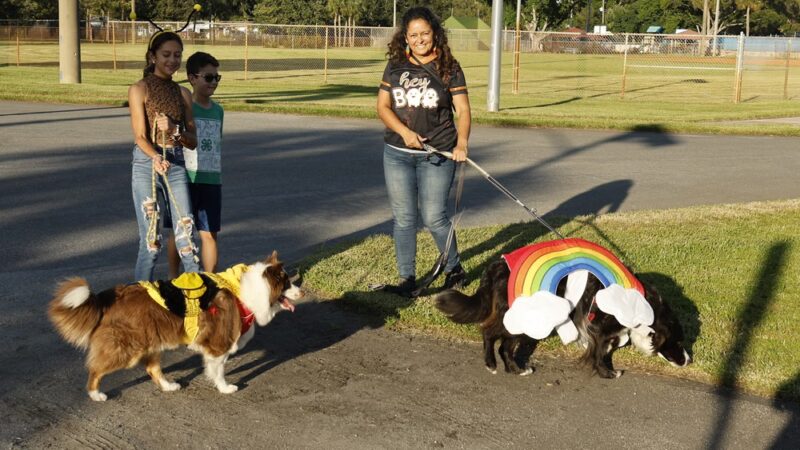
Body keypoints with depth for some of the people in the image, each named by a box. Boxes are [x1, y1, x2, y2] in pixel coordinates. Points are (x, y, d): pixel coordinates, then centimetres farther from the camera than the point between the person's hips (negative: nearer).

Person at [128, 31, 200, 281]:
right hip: (146, 164, -4)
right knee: (151, 242, -1)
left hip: (177, 166, 4)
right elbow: (140, 136, -10)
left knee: (187, 239, 0)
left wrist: (174, 130, -11)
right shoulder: (139, 89, -1)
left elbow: (193, 141, 10)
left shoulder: (183, 94, 12)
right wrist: (156, 158, -30)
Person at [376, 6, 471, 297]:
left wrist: (461, 143, -23)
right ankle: (406, 279, 16)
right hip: (397, 153, 3)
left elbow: (462, 110, -6)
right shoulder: (396, 66, 7)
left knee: (433, 217, -2)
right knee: (404, 218, 5)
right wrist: (405, 132, -13)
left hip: (437, 155, -3)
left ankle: (454, 270, 21)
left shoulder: (449, 68, -1)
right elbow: (382, 106, 4)